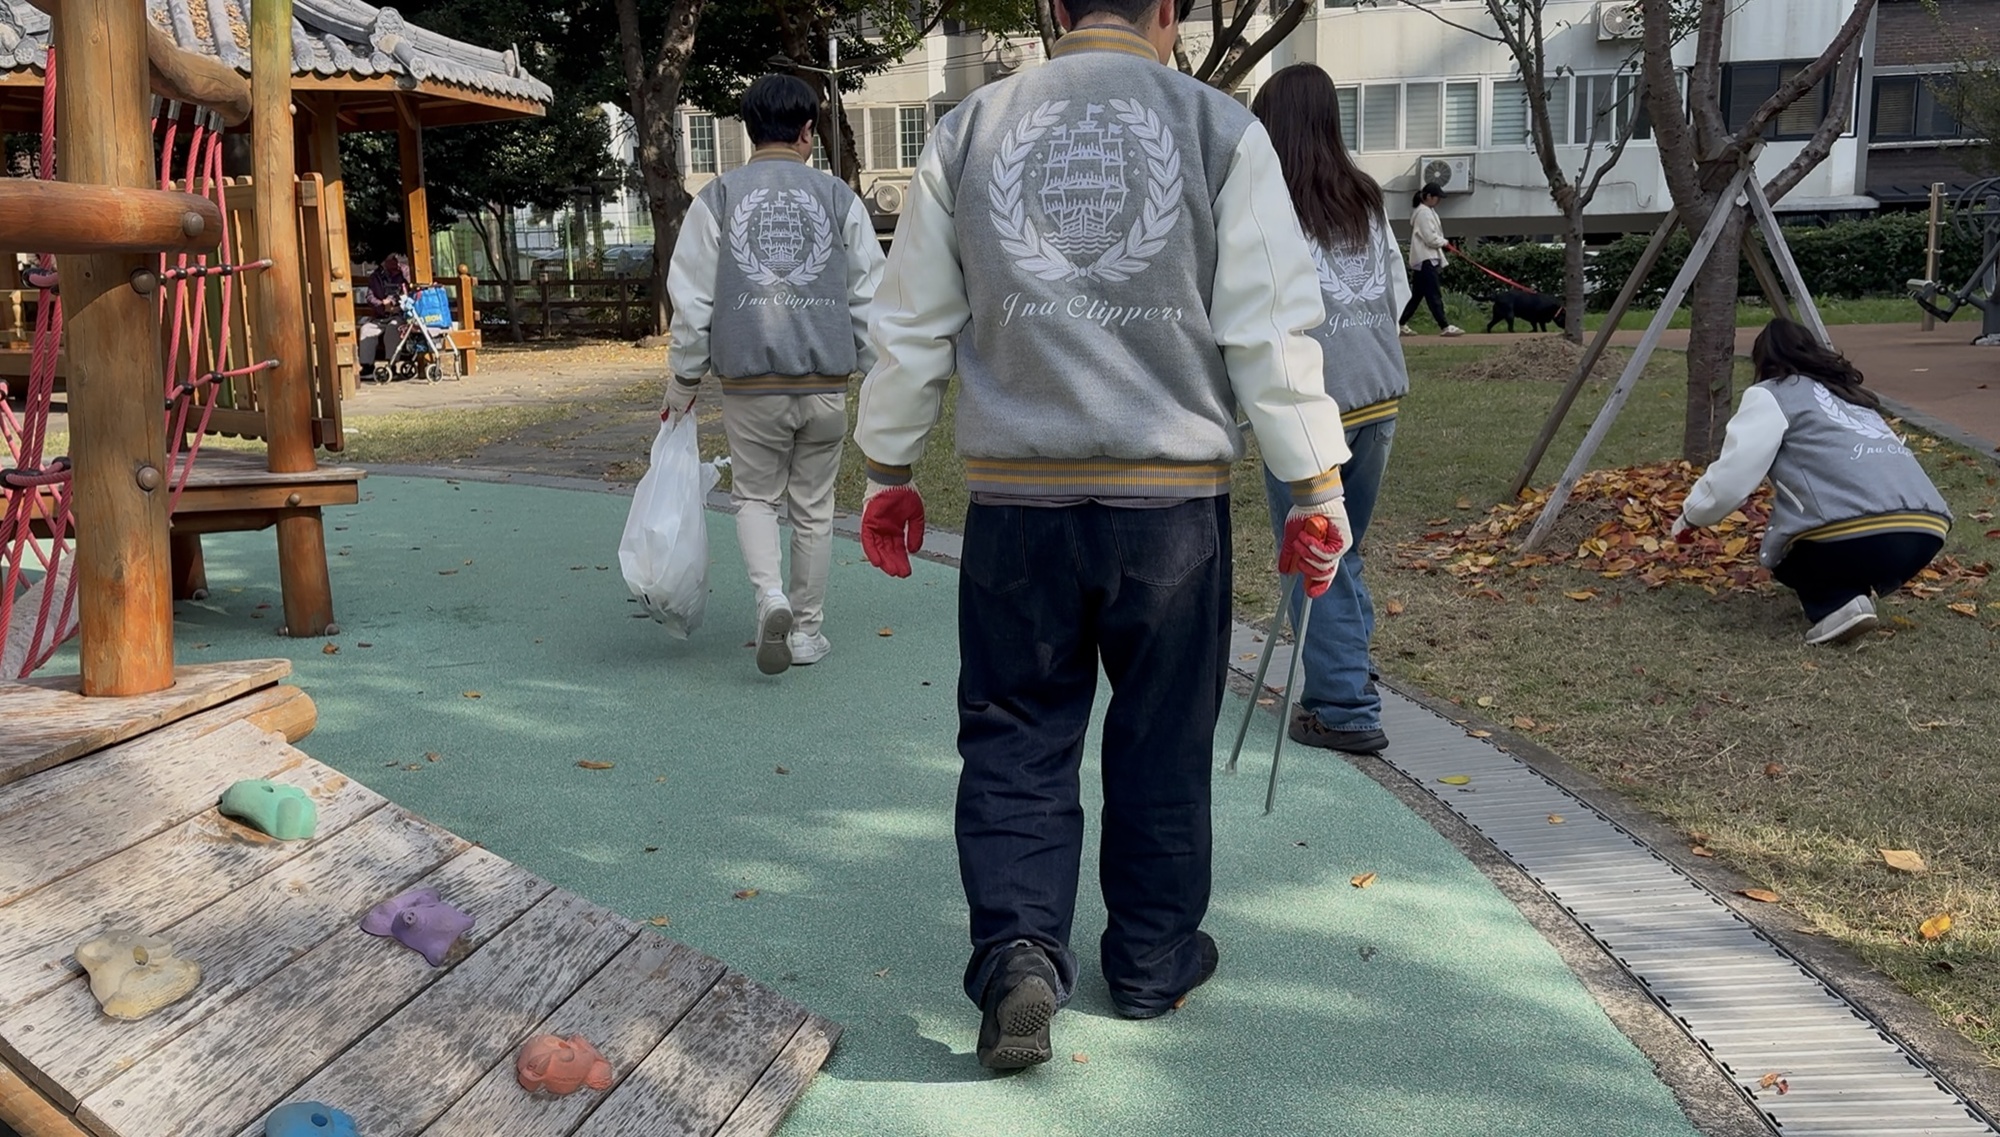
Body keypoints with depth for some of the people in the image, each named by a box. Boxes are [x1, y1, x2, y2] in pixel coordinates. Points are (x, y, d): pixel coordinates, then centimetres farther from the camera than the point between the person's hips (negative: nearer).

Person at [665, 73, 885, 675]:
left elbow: (693, 300, 0)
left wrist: (683, 383, 9)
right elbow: (869, 298, 2)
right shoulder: (839, 198, 2)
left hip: (750, 385, 0)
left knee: (755, 496, 15)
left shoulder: (717, 199, 1)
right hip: (826, 384, 1)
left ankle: (770, 595, -8)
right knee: (813, 507, 12)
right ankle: (806, 629, 20)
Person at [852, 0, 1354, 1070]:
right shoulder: (1218, 128, -1)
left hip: (1016, 494, 1)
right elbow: (1271, 327, -5)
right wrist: (1317, 488, 2)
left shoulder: (968, 130, 6)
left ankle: (1018, 950, -2)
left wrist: (888, 470, 19)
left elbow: (913, 327, 9)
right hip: (1172, 491, -1)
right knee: (1162, 737, 14)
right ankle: (1154, 960, 27)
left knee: (1016, 734, 12)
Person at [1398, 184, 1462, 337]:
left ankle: (1401, 324, 14)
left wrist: (1441, 260, 15)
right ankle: (1445, 326, -10)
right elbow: (1430, 238, -19)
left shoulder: (1427, 211, 19)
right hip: (1425, 260, -11)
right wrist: (1444, 242, -2)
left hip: (1427, 259, 11)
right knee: (1434, 295, -10)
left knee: (1418, 294, 11)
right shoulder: (1424, 212, -14)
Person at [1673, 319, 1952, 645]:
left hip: (1855, 536, -7)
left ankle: (1837, 604, 0)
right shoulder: (1851, 395, 32)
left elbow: (1730, 479, 3)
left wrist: (1690, 516, 22)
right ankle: (1853, 590, 12)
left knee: (1782, 549, 24)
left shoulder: (1770, 396, 11)